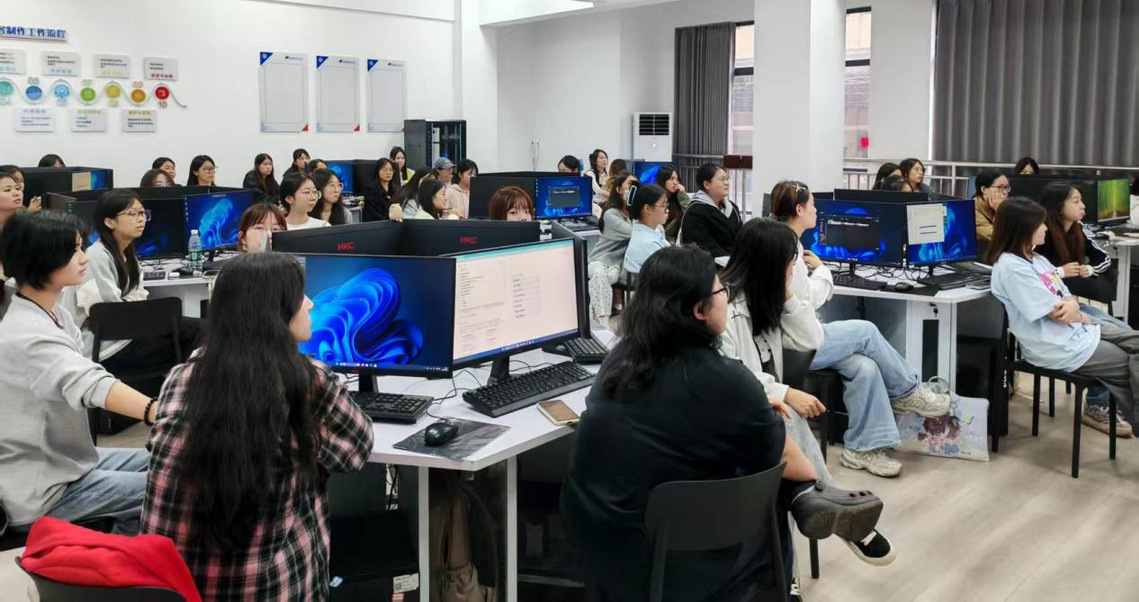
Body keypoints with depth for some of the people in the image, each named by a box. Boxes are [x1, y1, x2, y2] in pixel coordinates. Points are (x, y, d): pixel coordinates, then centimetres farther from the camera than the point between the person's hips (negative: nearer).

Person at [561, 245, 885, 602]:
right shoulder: (723, 381, -23)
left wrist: (755, 410, 22)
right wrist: (813, 477, 16)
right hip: (664, 561, -7)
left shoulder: (622, 357, -1)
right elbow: (781, 459, -4)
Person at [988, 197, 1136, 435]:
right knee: (1129, 365, -3)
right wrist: (1081, 316, 0)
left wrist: (1072, 304, -14)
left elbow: (1067, 297, 10)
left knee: (1135, 341, 4)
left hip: (1077, 329, 9)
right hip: (1058, 346, -9)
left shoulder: (1036, 259, 9)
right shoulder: (1012, 268, -22)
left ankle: (1101, 404, 15)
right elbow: (1058, 314, -21)